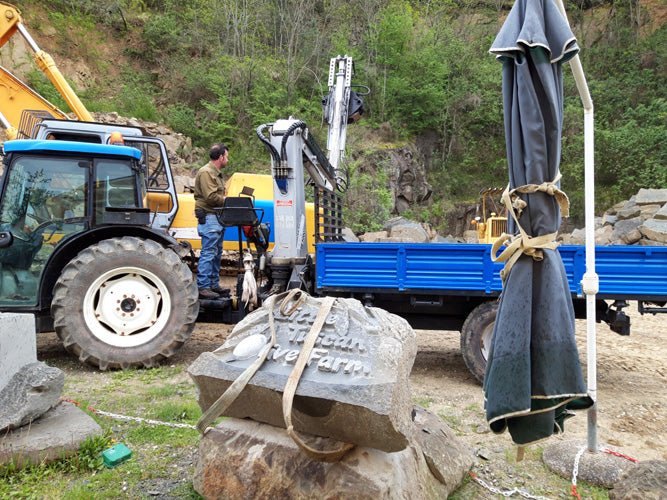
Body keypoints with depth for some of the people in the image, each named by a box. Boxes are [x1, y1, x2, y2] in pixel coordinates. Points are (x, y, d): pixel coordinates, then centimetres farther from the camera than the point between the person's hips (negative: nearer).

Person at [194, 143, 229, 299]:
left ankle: (214, 284, 21)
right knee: (208, 253, -10)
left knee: (217, 253, 13)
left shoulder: (217, 173, 22)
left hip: (218, 218, 11)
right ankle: (203, 287, -6)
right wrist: (227, 200, -8)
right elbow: (211, 196, -20)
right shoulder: (206, 172, -12)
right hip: (209, 217, -11)